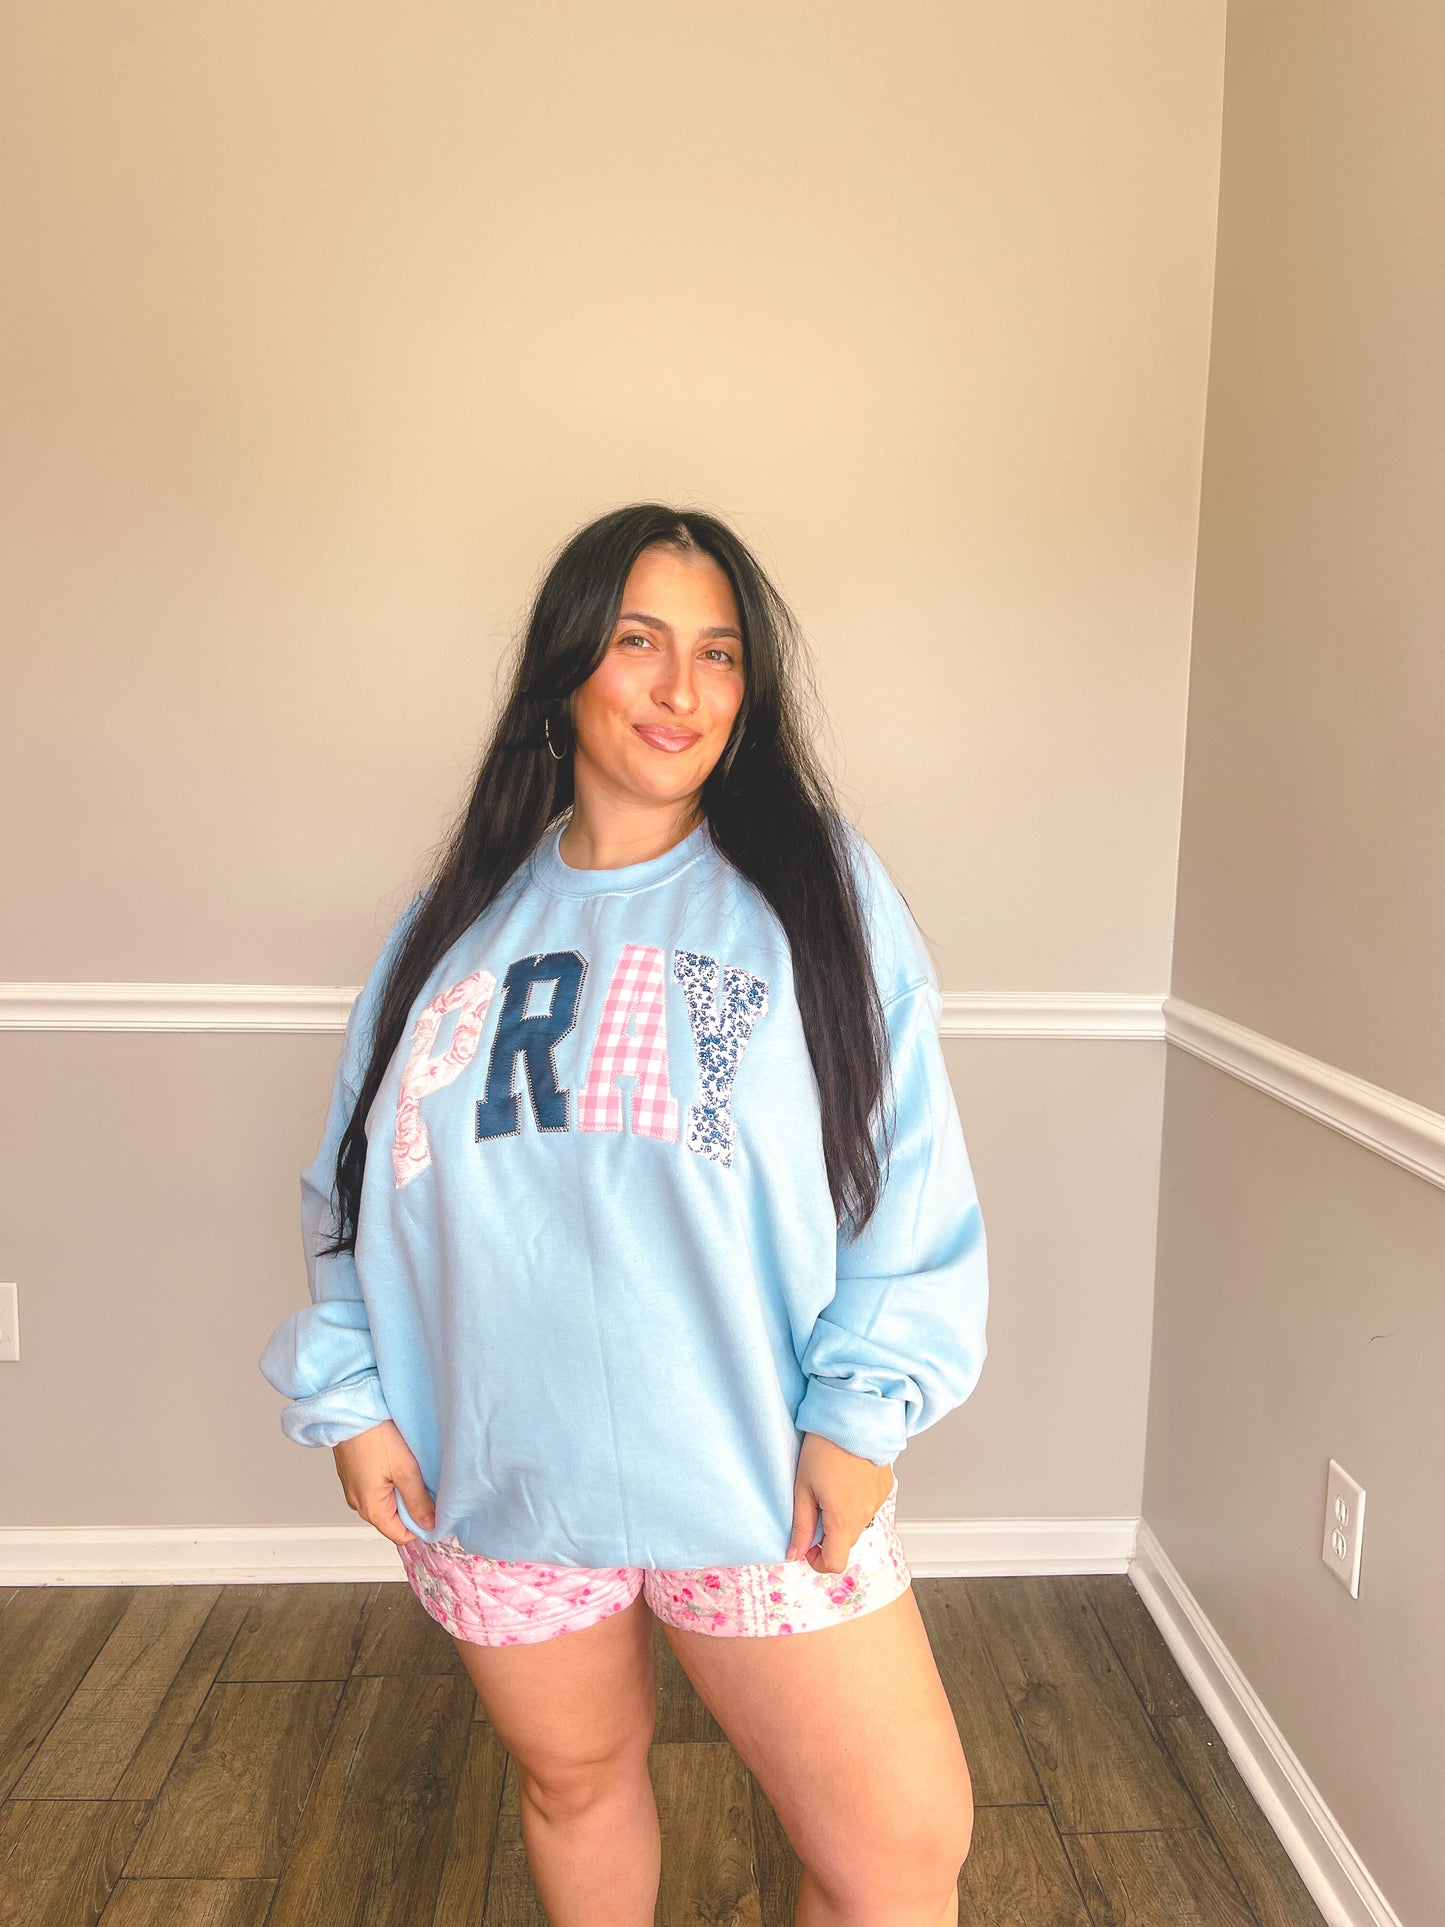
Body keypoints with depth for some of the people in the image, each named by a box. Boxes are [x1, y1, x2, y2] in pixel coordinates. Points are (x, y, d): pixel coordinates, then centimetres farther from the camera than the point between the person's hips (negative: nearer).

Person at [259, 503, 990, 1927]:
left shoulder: (817, 887, -3)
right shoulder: (461, 918, 5)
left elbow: (911, 1170, -5)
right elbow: (357, 1180, 9)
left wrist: (863, 1408, -11)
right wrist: (349, 1394, 0)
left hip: (759, 1475, -2)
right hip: (496, 1481, 3)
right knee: (573, 1784, 22)